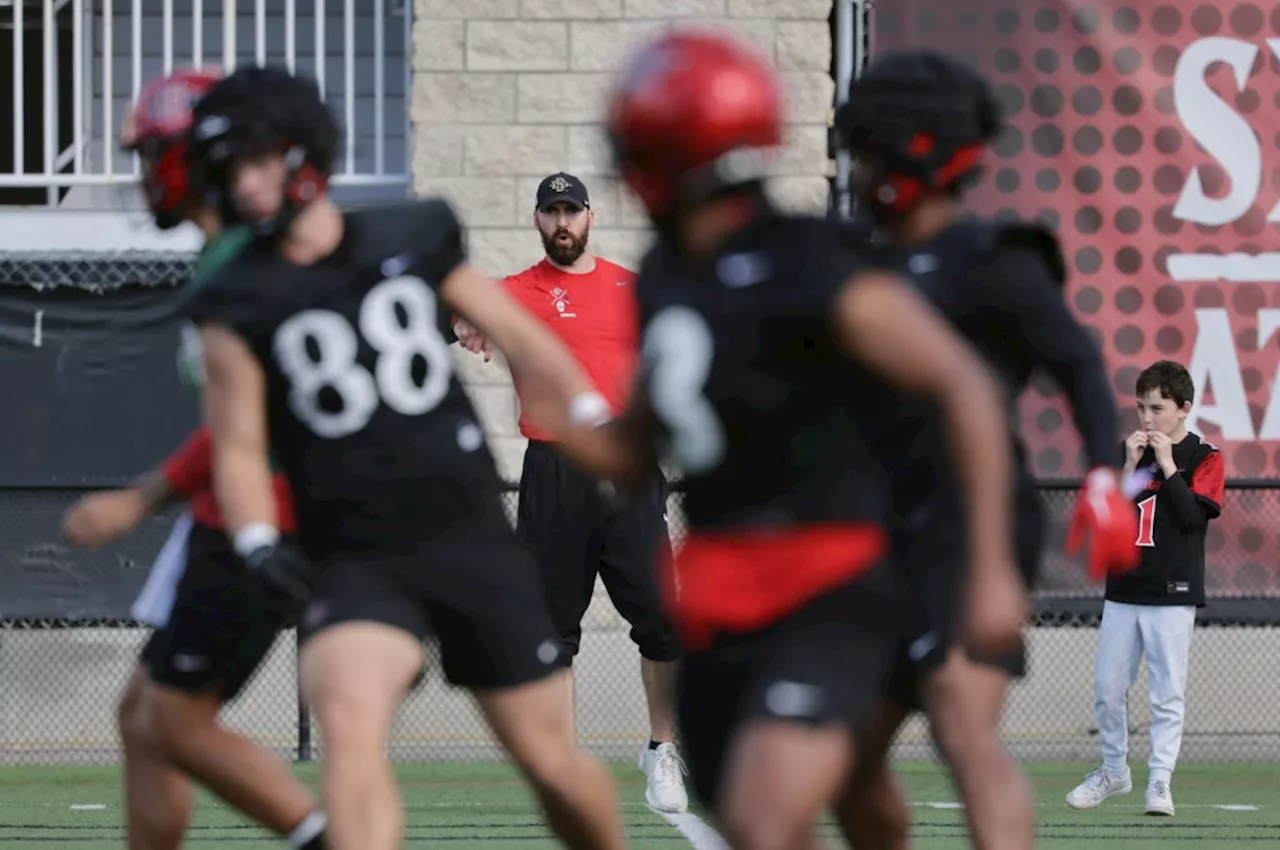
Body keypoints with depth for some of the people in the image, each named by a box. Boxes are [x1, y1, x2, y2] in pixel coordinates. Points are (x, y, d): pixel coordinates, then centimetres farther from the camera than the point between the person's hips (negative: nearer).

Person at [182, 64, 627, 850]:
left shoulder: (414, 241, 2)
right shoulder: (240, 305, -1)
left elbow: (519, 338, 11)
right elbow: (239, 445, 2)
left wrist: (594, 430, 7)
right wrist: (259, 541, -14)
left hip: (473, 539, 1)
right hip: (354, 562, -1)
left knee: (551, 761, 6)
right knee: (349, 720, -30)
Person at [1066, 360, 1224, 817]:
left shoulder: (1204, 457, -1)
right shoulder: (1127, 450, 11)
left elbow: (1193, 515, -13)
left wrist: (1167, 465, -14)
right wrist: (1131, 466, -7)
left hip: (1172, 593, -4)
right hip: (1123, 590, 4)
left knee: (1167, 693, -5)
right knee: (1108, 688, 7)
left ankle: (1160, 780, -1)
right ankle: (1114, 771, 21)